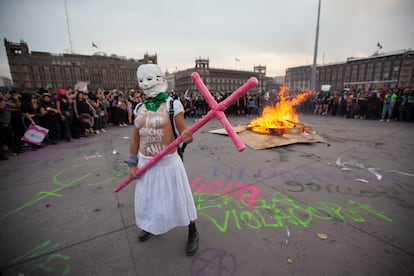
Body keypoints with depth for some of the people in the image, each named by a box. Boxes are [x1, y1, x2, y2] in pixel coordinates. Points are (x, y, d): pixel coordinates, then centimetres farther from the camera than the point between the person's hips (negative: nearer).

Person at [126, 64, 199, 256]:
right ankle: (151, 226, 54)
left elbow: (185, 135, -13)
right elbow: (135, 139, 8)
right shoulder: (140, 108, 5)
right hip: (145, 163, 6)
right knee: (147, 198, 24)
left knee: (179, 198, 8)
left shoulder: (172, 105, -12)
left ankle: (192, 233, 33)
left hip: (167, 162, -6)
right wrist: (132, 164, 7)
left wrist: (188, 137, -37)